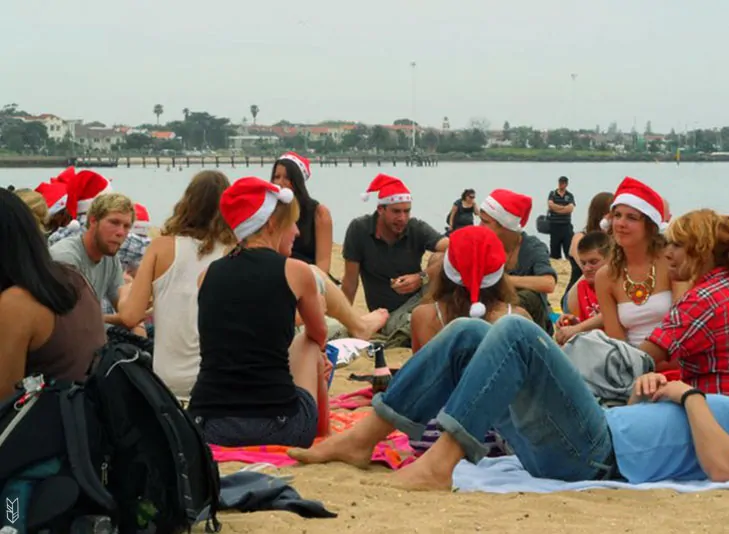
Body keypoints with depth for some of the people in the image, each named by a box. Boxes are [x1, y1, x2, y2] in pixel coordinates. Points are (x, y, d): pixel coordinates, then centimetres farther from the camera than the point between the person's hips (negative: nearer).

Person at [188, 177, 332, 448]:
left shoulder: (209, 274, 10)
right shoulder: (295, 272, -1)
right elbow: (319, 337, 19)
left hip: (206, 426, 4)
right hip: (275, 426, -4)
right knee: (310, 349, 29)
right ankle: (323, 429, 40)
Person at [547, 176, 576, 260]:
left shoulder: (570, 196, 7)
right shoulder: (552, 193, 6)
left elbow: (570, 209, -8)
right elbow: (550, 205, -10)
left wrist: (556, 208, -9)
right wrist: (564, 207, -7)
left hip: (566, 225, 0)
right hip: (554, 225, 0)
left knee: (569, 249, -4)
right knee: (554, 247, 4)